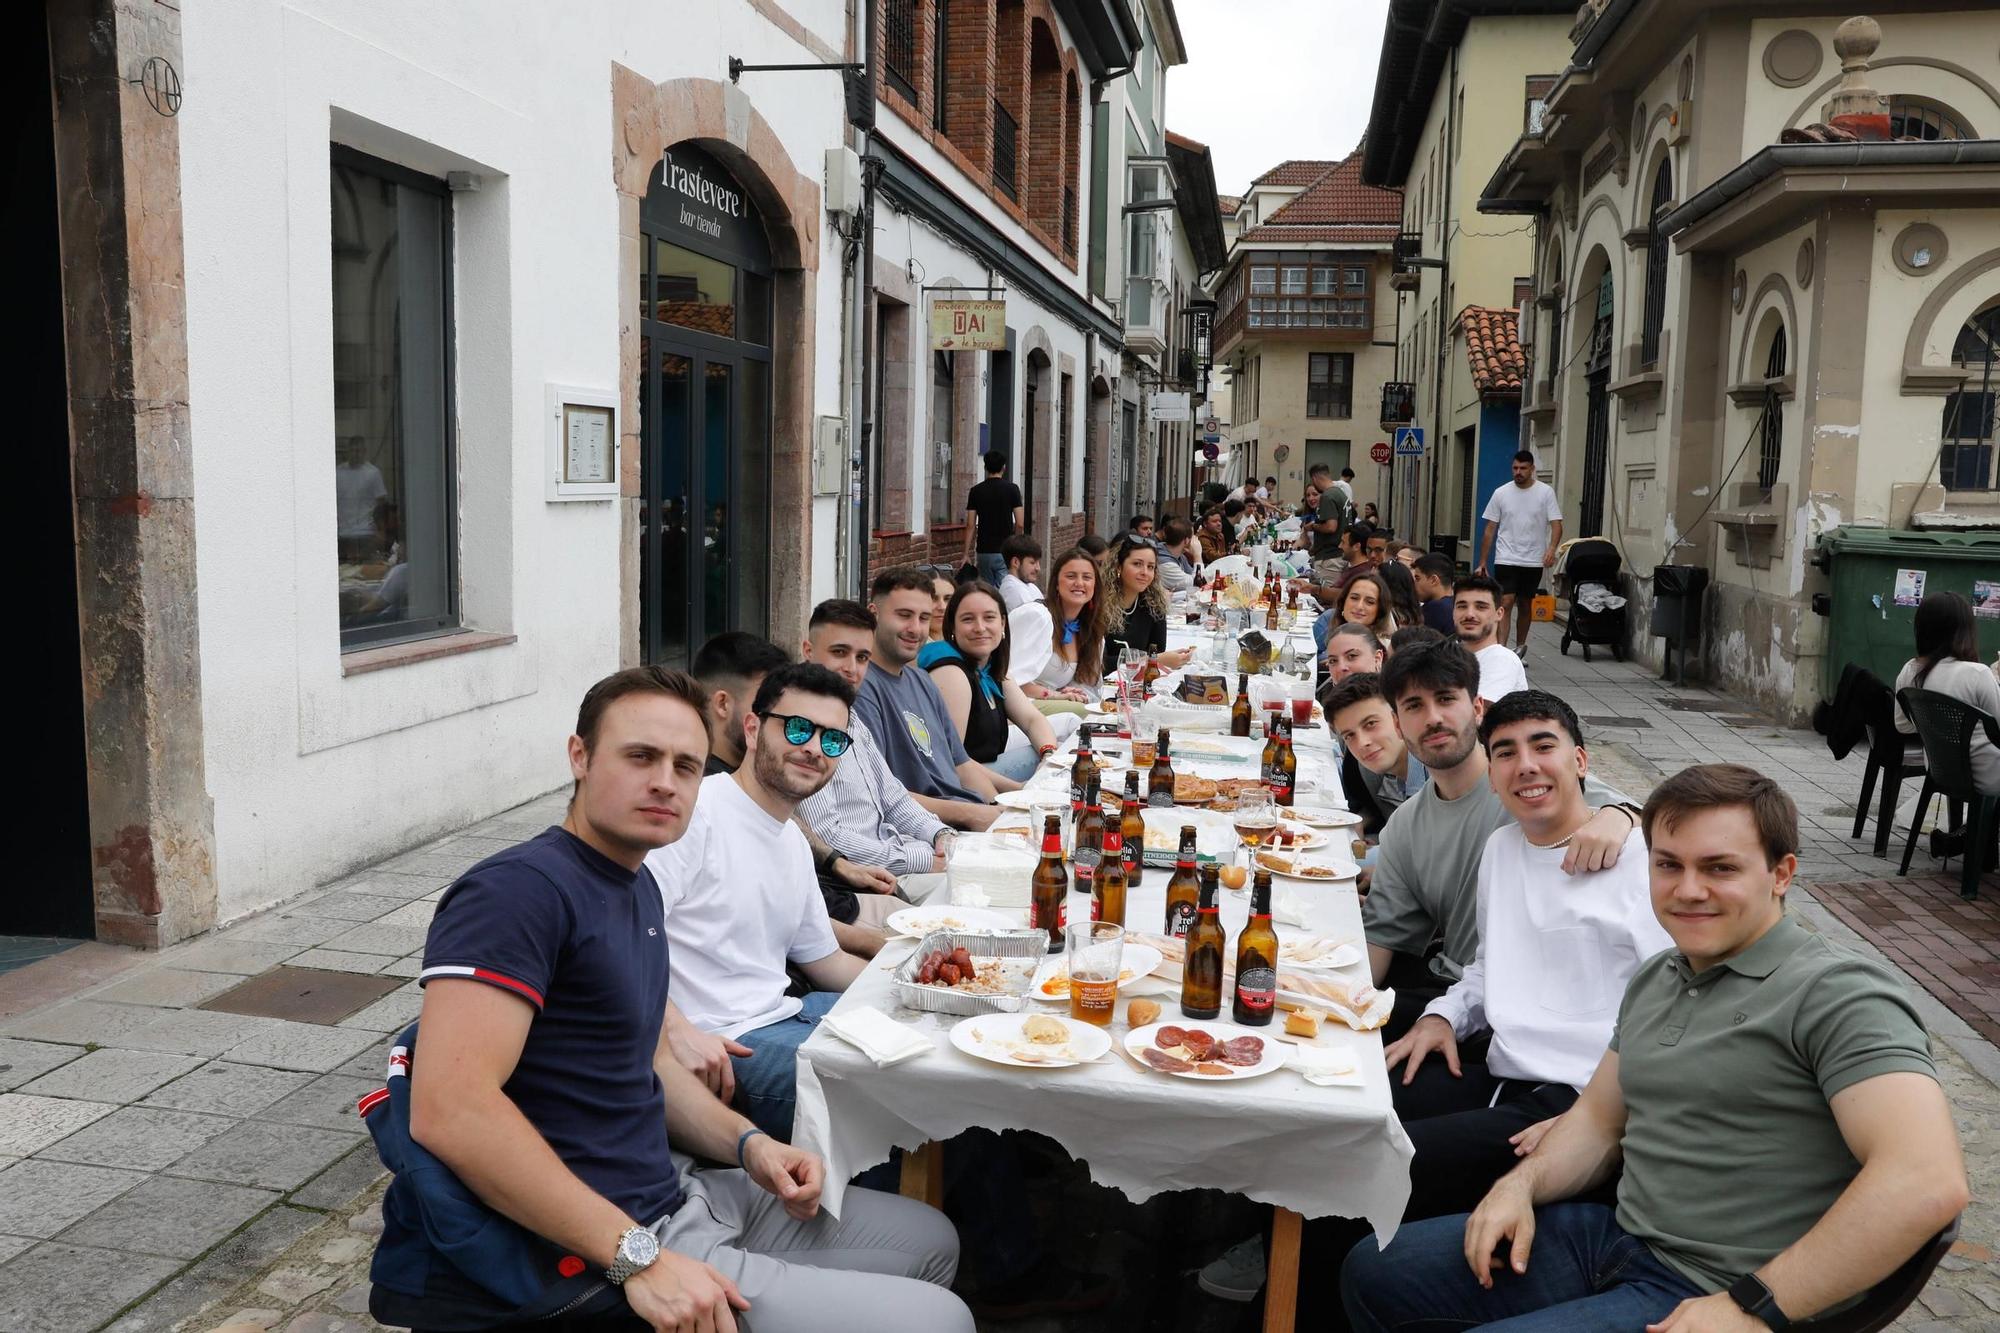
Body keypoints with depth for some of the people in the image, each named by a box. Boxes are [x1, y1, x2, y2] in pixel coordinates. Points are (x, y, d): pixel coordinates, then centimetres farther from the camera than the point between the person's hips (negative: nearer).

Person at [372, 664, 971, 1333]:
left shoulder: (637, 886, 11)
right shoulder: (519, 888, -20)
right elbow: (448, 1108, -31)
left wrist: (747, 1143, 3)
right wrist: (638, 1258, -28)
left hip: (670, 1194, 10)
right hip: (590, 1260, -10)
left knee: (928, 1240, 21)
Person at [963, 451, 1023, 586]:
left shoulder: (976, 491, 2)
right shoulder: (1012, 489, -4)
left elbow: (970, 525, 0)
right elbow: (1019, 524, -7)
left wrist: (966, 554, 4)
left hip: (984, 551, 3)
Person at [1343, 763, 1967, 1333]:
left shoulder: (1838, 992, -16)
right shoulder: (1656, 978, 11)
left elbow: (1930, 1180, -27)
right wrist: (1523, 1182, -1)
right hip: (1615, 1234, 8)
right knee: (1372, 1271, 6)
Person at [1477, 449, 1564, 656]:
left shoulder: (1546, 492, -2)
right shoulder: (1501, 493, 1)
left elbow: (1556, 524, -8)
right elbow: (1490, 530, 5)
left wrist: (1551, 548, -27)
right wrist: (1482, 562, 4)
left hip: (1533, 561, 1)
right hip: (1506, 560, -1)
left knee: (1525, 605, 14)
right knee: (1505, 603, -13)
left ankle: (1520, 645, 32)